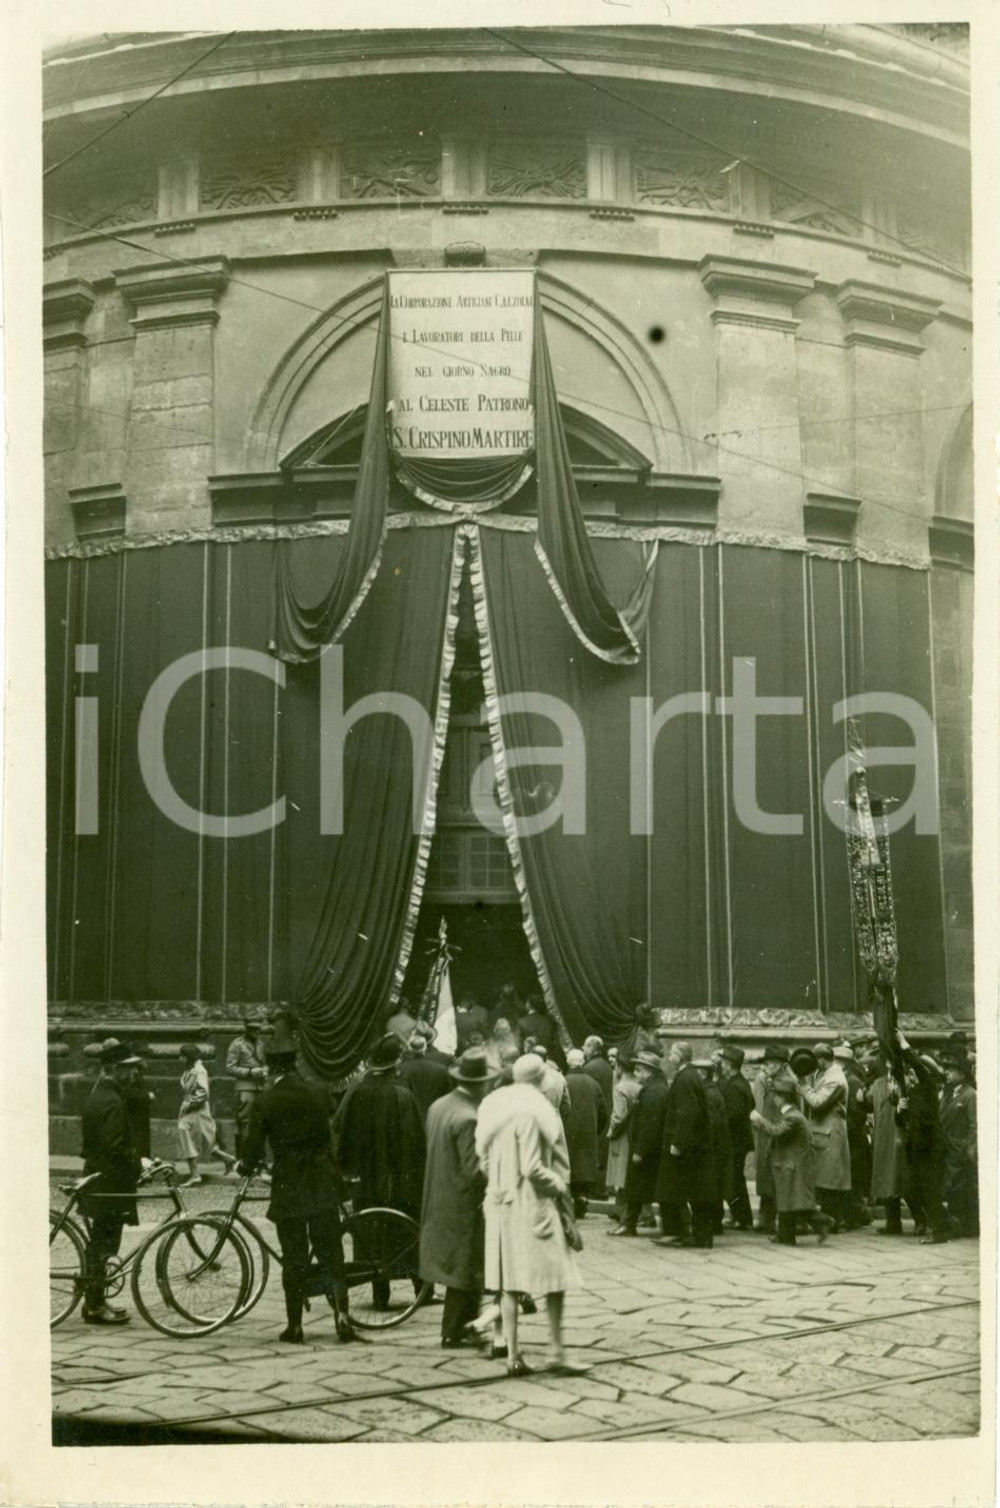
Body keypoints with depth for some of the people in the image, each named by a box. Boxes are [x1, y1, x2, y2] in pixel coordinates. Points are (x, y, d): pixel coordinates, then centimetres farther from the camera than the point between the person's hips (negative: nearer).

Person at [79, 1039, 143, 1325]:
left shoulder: (98, 1095, 13)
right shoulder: (112, 1102, -19)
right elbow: (115, 1147, -27)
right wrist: (139, 1163, -17)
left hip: (99, 1179, 10)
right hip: (109, 1183, -10)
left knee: (99, 1244, 15)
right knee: (102, 1245, -3)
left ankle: (95, 1301, 22)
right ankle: (94, 1306, 2)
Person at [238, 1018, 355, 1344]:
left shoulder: (265, 1101, -9)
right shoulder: (316, 1094, 1)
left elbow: (253, 1147, -7)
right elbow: (328, 1136, 8)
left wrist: (244, 1167, 13)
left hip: (287, 1186, -2)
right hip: (322, 1184, 2)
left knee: (293, 1257, 6)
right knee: (330, 1254, 7)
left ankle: (294, 1325, 10)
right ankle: (341, 1312, -8)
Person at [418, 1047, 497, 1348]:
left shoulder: (437, 1106, 3)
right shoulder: (468, 1118, -24)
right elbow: (474, 1170, -25)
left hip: (438, 1201, 8)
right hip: (463, 1205, -8)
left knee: (461, 1268, 19)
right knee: (464, 1270, 5)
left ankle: (464, 1324, 27)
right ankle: (453, 1333, 14)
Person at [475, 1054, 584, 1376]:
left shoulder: (492, 1105, 4)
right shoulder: (532, 1110, -17)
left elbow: (483, 1157, 8)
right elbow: (532, 1168, -19)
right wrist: (559, 1185, -4)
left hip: (500, 1202, 7)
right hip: (532, 1203, -7)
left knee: (509, 1281, 9)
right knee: (555, 1278, 4)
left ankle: (513, 1355, 12)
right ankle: (556, 1353, 5)